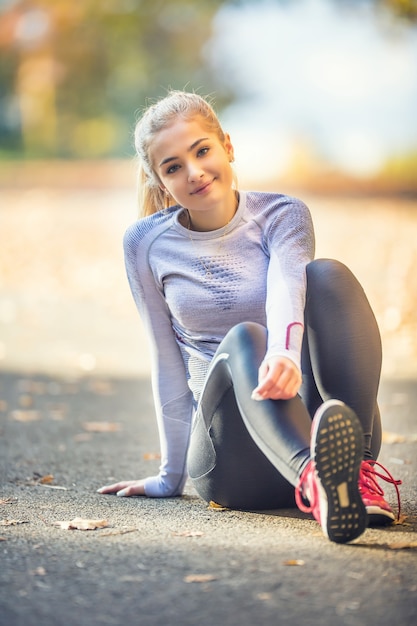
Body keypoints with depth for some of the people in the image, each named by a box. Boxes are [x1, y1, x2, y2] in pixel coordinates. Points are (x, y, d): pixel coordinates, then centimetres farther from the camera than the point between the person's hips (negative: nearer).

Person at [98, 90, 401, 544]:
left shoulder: (282, 215, 1)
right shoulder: (146, 244, 5)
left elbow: (285, 289, -22)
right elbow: (168, 362, 10)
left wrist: (285, 353, -44)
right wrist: (171, 476, 11)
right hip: (230, 462, 0)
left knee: (327, 273, -24)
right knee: (243, 339, -34)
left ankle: (357, 466, -38)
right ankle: (315, 480, -66)